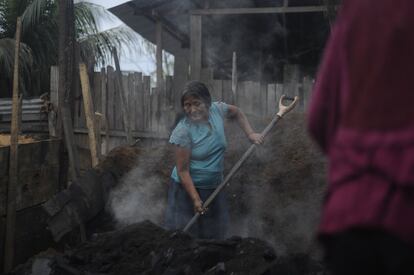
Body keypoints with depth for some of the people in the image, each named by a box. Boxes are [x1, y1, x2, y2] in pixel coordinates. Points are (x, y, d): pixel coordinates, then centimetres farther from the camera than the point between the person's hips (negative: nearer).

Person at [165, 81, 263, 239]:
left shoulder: (217, 110, -9)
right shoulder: (183, 131, -23)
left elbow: (236, 112, 16)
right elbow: (182, 171, -19)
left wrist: (250, 134, 5)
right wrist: (195, 199, -19)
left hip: (214, 187, 5)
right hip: (188, 187, -5)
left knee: (215, 233, 14)